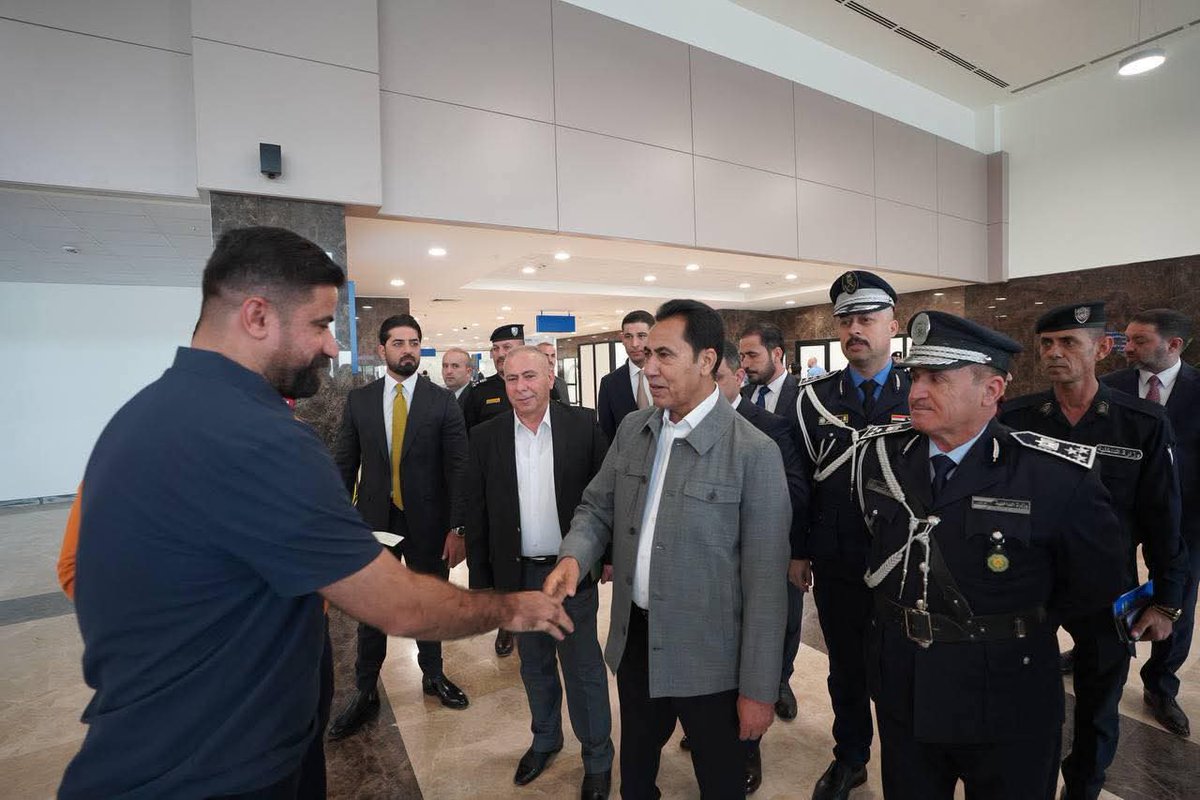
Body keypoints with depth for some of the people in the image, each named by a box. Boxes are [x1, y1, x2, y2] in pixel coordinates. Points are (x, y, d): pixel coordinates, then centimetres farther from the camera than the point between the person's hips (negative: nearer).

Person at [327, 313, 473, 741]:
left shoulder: (442, 401, -6)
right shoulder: (359, 400, 1)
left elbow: (458, 467, -8)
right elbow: (344, 464, 5)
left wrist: (457, 527, -12)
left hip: (427, 521, -1)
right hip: (374, 519, 2)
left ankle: (433, 675, 39)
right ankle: (365, 693, 33)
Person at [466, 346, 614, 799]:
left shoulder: (584, 426, -9)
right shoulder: (485, 437, -4)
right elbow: (477, 517, 0)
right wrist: (480, 582, 1)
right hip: (518, 574, 3)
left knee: (584, 668, 13)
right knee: (534, 667, 22)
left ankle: (597, 758, 35)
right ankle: (545, 739, 46)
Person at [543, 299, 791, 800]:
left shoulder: (754, 453, -19)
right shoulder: (631, 429, -1)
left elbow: (764, 583, -15)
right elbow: (597, 506, 7)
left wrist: (758, 689, -10)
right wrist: (574, 556, -14)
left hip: (708, 658, -4)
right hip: (633, 640, 5)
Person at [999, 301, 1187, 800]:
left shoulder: (1145, 424, -9)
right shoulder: (1013, 419, -9)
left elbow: (1161, 520, -3)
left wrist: (1166, 601, -1)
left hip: (1106, 595, 1)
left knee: (1098, 711, 19)